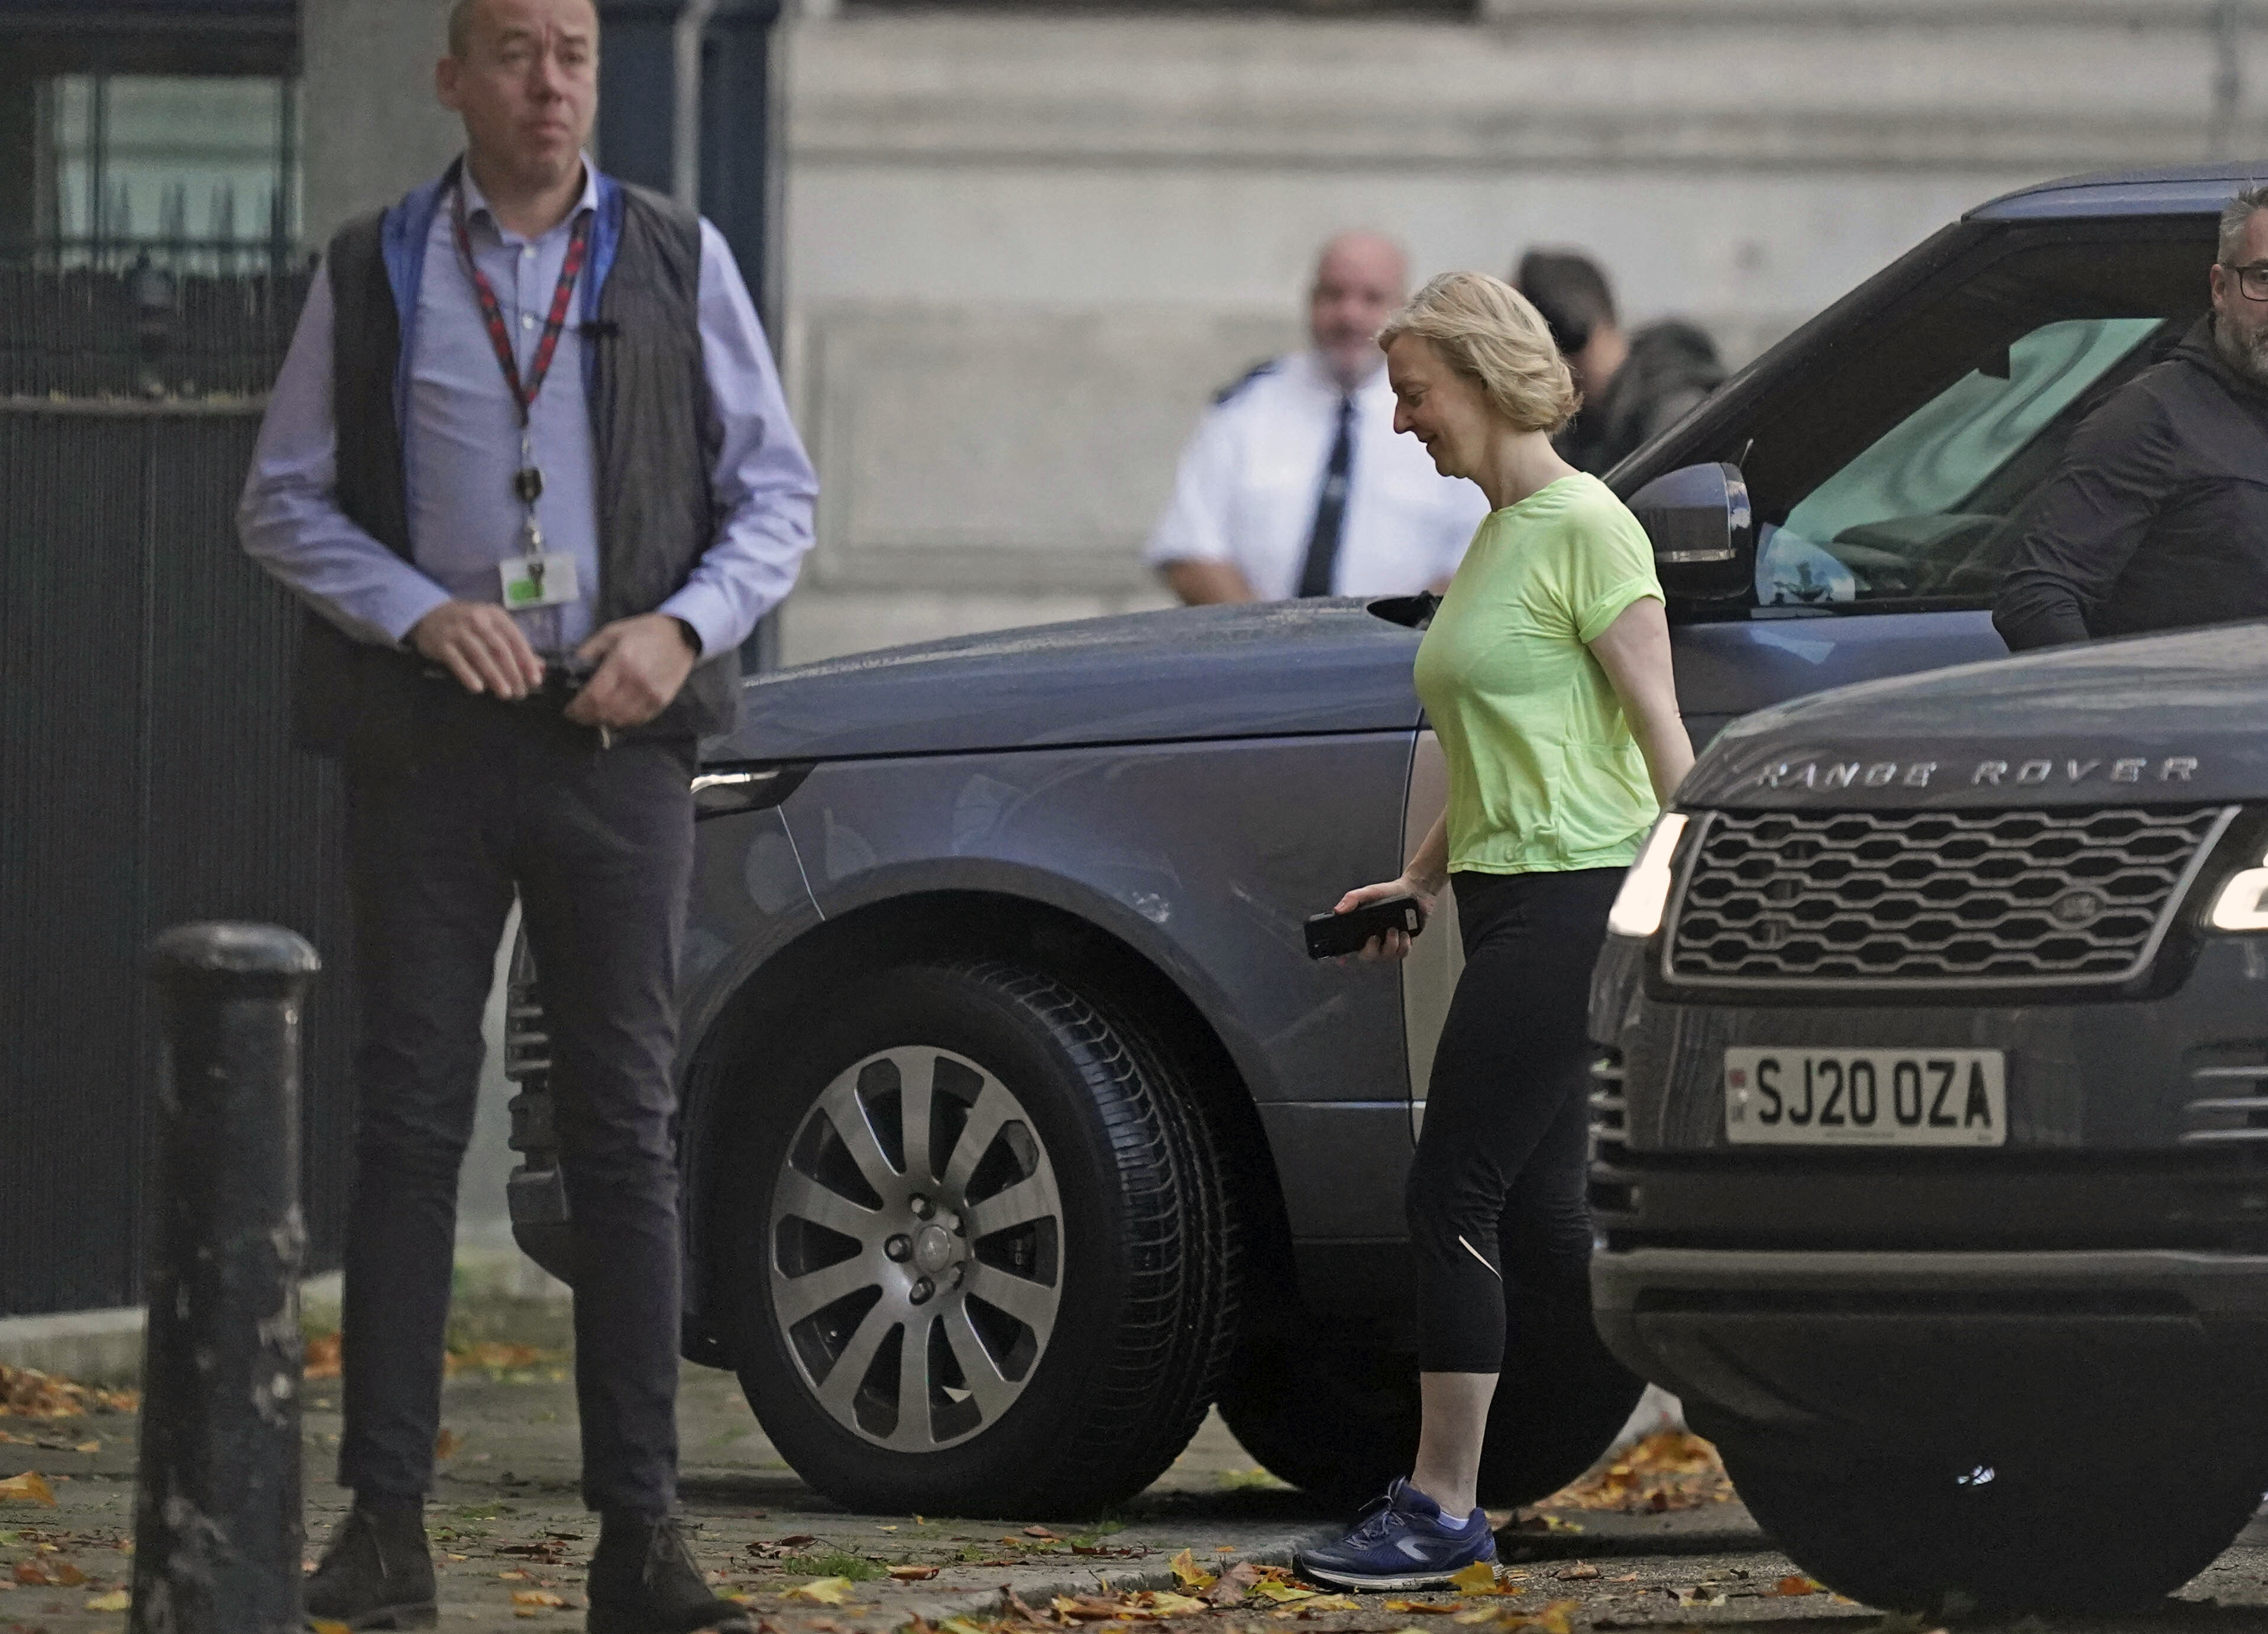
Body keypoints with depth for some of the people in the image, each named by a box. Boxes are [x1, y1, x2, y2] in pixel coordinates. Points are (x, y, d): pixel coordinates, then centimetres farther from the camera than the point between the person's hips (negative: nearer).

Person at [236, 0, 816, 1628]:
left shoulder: (679, 261, 6)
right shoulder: (372, 272, 5)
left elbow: (779, 495, 7)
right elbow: (285, 499, 6)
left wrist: (683, 627, -11)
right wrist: (425, 613, -11)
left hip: (617, 745, 0)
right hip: (426, 748, 0)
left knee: (628, 1128, -1)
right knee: (410, 1123, -1)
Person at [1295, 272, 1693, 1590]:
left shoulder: (1584, 528, -11)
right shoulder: (1496, 538, 17)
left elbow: (1661, 734, -14)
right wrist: (1421, 881, 21)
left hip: (1574, 898, -10)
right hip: (1507, 894, 10)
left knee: (1456, 1196, -8)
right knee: (1540, 1226, 8)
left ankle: (1443, 1509, -4)